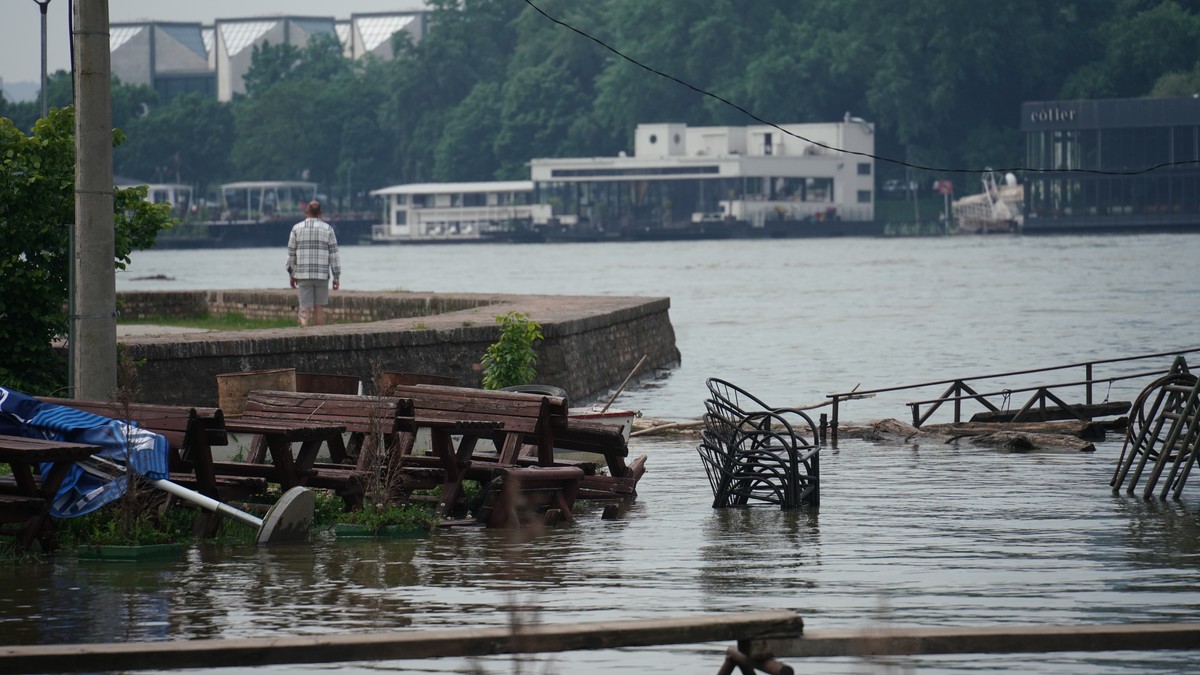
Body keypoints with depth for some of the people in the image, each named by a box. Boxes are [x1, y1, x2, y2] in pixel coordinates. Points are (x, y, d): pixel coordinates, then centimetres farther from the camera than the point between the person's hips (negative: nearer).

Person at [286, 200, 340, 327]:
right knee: (319, 308, 11)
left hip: (303, 275, 0)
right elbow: (334, 255, -1)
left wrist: (291, 275, 13)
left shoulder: (297, 228, 1)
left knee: (305, 309, -1)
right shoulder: (328, 229, 0)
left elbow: (291, 253, 3)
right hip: (322, 274, 0)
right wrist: (337, 277, 2)